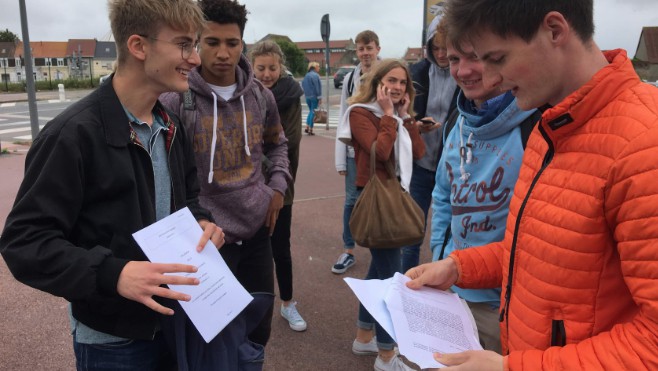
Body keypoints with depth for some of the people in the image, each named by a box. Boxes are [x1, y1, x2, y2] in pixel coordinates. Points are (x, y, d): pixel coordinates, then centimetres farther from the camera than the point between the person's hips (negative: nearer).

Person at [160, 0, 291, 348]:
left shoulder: (260, 95, 1)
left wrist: (277, 185, 5)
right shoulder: (175, 99, -16)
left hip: (257, 230, 5)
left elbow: (277, 144, 19)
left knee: (259, 328, 20)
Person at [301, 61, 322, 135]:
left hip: (307, 97, 7)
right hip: (314, 97, -7)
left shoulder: (306, 75, 9)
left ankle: (307, 127, 13)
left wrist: (306, 94, 17)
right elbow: (317, 87, -16)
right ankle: (310, 129, 2)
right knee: (313, 112, 0)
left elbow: (303, 86, 12)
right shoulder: (315, 75, -14)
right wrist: (320, 97, -13)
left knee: (311, 111, 19)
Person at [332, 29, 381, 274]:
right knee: (352, 200, 8)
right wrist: (340, 159, 1)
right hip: (355, 150, 3)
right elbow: (343, 119, 4)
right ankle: (348, 251, 20)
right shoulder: (350, 79, 4)